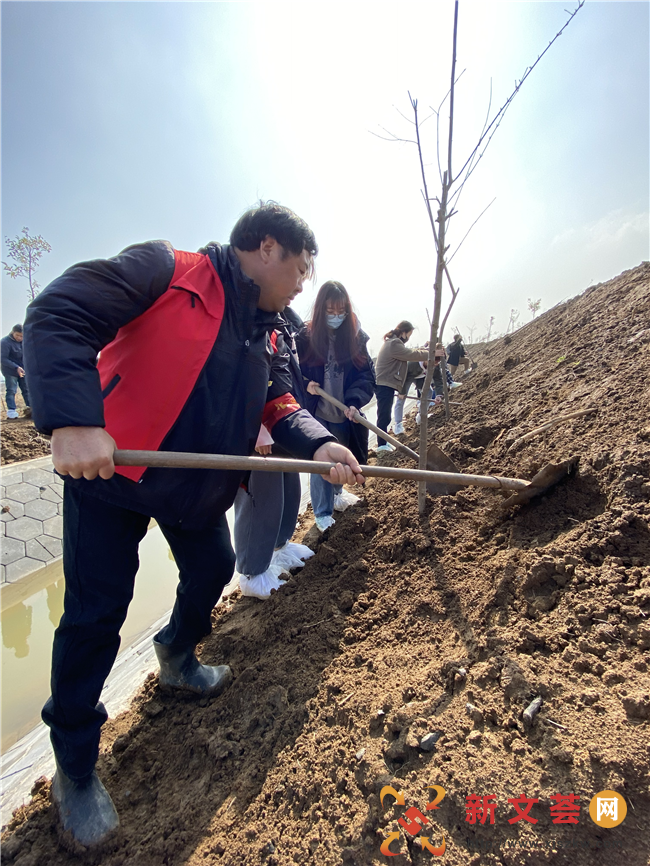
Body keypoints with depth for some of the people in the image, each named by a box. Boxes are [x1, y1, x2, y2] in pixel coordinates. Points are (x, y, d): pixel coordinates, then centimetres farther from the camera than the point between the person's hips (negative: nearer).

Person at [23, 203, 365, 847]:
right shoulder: (165, 270, -14)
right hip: (107, 472, -7)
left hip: (197, 488, 7)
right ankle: (74, 770, 27)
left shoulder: (263, 330, 8)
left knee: (212, 571, 18)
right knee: (96, 614, 1)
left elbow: (278, 404, 4)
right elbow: (56, 316, -20)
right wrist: (71, 419, -35)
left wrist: (317, 444, -16)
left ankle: (177, 661, 50)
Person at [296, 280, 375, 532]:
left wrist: (354, 402, -21)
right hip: (316, 414, -2)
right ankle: (322, 514, 22)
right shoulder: (305, 337, -8)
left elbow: (366, 375, -6)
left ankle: (336, 493, 50)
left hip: (344, 414, 3)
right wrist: (305, 385, -20)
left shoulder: (356, 337, -2)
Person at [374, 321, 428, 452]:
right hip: (385, 385, -11)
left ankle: (383, 442, 24)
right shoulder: (394, 344, -16)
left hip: (386, 385, 11)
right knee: (384, 415, -6)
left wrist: (429, 349, 9)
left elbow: (410, 352, 17)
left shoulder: (393, 342, 18)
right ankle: (381, 444, 0)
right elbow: (412, 354, -19)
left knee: (385, 415, 15)